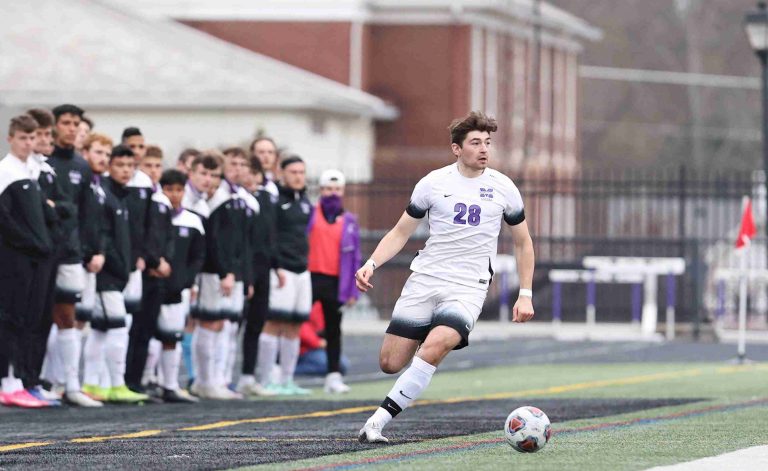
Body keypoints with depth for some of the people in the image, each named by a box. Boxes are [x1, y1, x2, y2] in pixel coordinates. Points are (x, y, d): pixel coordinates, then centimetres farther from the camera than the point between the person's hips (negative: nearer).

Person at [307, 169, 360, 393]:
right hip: (310, 276, -2)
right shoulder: (309, 213, 2)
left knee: (334, 330, 8)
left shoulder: (349, 221, 9)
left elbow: (355, 257, 10)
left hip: (335, 282, 2)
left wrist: (352, 290, 6)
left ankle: (334, 375, 11)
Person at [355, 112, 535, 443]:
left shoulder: (503, 188, 4)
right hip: (424, 279, 2)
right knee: (390, 363, -5)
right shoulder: (433, 183, 3)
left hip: (469, 287, -2)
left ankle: (380, 419, -23)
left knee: (433, 348, -29)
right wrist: (371, 264, -6)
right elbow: (401, 232, 11)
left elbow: (522, 243, 16)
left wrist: (525, 294, 9)